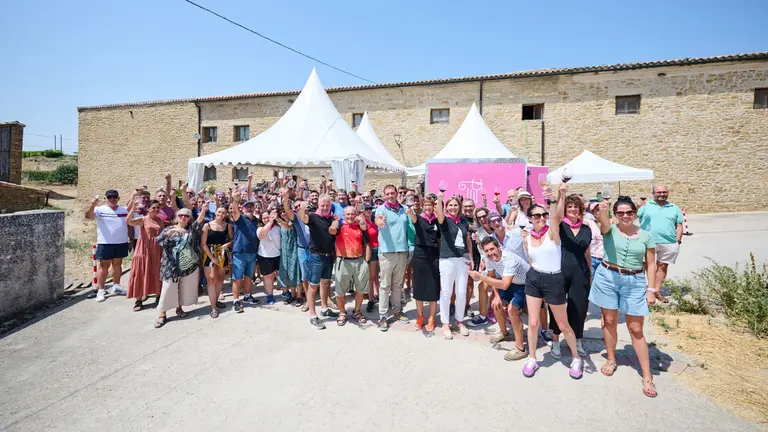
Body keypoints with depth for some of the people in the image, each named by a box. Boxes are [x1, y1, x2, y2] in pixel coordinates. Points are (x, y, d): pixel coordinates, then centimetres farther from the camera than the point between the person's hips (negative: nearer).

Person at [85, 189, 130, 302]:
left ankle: (116, 287, 24)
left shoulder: (124, 210, 6)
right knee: (104, 266, 2)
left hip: (121, 243, 4)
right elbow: (88, 216, -22)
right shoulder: (100, 210, -5)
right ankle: (100, 290, 7)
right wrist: (92, 206, -39)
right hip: (105, 243, -3)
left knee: (117, 264, 13)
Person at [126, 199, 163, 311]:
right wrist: (133, 208, -38)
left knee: (156, 274, 13)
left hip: (157, 250, 4)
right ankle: (138, 300, 8)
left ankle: (158, 295, 28)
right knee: (141, 274, 1)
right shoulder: (142, 220, -7)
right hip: (144, 250, -4)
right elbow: (128, 221, -26)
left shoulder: (160, 220, 8)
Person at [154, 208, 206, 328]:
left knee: (186, 288, 10)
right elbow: (159, 241, -13)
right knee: (169, 288, 1)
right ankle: (162, 314, 10)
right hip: (172, 265, -2)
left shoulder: (191, 228, 6)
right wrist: (172, 230, -25)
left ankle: (179, 308, 30)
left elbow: (199, 220, -13)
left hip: (189, 264, 2)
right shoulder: (169, 229, 4)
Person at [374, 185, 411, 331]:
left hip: (402, 251, 5)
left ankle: (397, 310, 29)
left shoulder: (404, 209, 9)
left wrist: (408, 247, 11)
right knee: (385, 285, 1)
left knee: (398, 284, 16)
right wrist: (379, 221, -53)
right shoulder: (381, 209, -6)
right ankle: (382, 316, 7)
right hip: (387, 252, -5)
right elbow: (378, 219, -29)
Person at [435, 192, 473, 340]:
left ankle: (460, 321, 27)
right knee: (446, 292, 2)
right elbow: (439, 215, -26)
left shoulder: (464, 221, 11)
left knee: (462, 292, 9)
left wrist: (471, 258, 13)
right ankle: (445, 324, 14)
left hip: (463, 260, 4)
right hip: (447, 260, -4)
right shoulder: (445, 220, -2)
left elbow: (468, 240, 18)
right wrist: (439, 199, -43)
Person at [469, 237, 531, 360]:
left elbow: (504, 285, -45)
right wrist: (497, 296, -6)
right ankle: (504, 333, 34)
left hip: (526, 284, -8)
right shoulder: (487, 257, -15)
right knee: (496, 304, 7)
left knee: (512, 309, -22)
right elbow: (492, 276, 2)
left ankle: (520, 349, -10)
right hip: (512, 282, 8)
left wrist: (481, 277, -46)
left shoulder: (510, 259, -37)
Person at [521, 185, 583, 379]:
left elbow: (555, 216, -34)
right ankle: (532, 359, 23)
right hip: (533, 279, 4)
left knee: (563, 325, 9)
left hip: (554, 280, -3)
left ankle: (576, 358, 33)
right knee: (533, 322, 4)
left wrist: (554, 200, -51)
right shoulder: (527, 239, 2)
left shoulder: (552, 231, -11)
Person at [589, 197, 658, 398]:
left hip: (634, 282, 0)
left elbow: (651, 264, 5)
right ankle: (611, 359, 32)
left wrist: (651, 289, -2)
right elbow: (603, 221, -28)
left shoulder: (646, 236, 3)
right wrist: (602, 211, -51)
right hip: (607, 278, 0)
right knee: (609, 321, 12)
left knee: (636, 329, 3)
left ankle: (647, 376, 13)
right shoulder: (610, 230, -3)